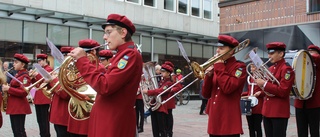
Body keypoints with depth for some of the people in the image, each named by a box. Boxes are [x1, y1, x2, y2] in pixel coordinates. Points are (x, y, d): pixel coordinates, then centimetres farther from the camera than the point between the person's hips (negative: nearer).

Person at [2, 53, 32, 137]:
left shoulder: (24, 76, -14)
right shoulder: (18, 75, 16)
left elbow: (23, 92, -23)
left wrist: (9, 89, -21)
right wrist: (7, 87, 5)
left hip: (19, 107, -10)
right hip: (14, 107, 10)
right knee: (15, 130, 15)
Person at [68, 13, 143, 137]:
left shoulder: (130, 54, -16)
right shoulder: (123, 54, 15)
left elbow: (105, 87, -25)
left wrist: (82, 60, -17)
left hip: (114, 125, -9)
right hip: (109, 120, 9)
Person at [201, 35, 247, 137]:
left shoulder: (239, 66, -4)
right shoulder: (217, 67, 14)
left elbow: (228, 88, -22)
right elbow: (206, 94, 11)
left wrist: (219, 67, -12)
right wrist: (209, 75, -4)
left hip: (229, 120, -6)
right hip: (214, 119, 7)